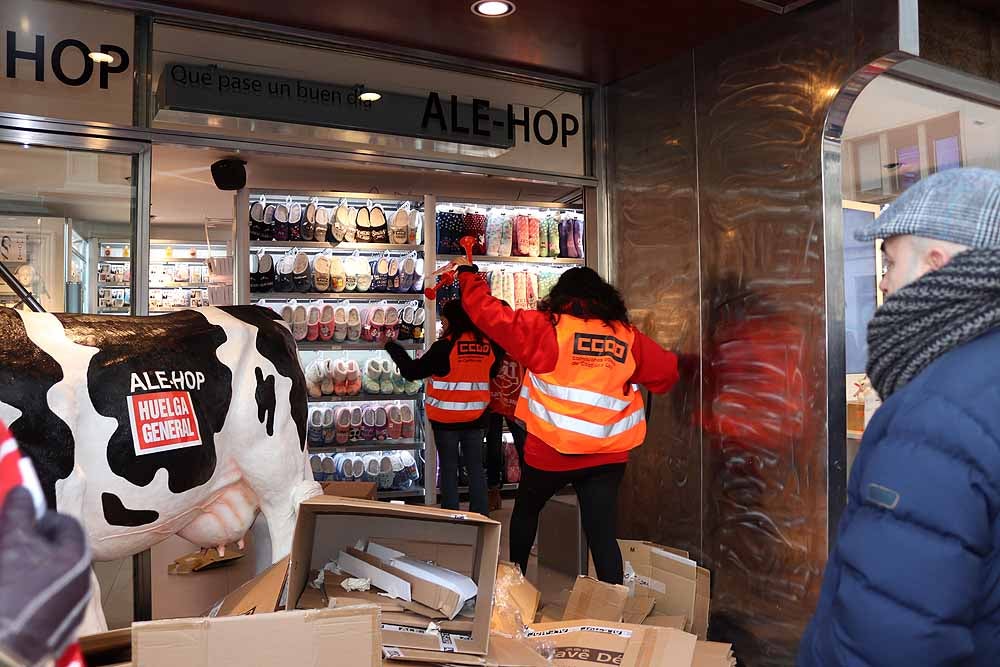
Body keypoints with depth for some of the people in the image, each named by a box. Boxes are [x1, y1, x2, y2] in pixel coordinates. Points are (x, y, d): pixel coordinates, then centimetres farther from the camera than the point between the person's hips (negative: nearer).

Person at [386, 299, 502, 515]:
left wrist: (392, 347, 0)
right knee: (476, 467, 12)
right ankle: (481, 514, 16)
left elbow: (412, 371, -10)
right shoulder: (488, 345, -3)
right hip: (476, 417, 4)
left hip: (446, 418, -4)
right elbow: (492, 372, 15)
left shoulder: (445, 346, -17)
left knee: (448, 467, 7)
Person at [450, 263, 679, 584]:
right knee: (604, 536, 5)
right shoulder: (627, 335, 4)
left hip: (551, 450, -1)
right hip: (608, 454, 2)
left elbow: (491, 314, -3)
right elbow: (667, 371, 15)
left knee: (526, 510, 24)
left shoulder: (545, 326, -5)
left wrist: (469, 275, 12)